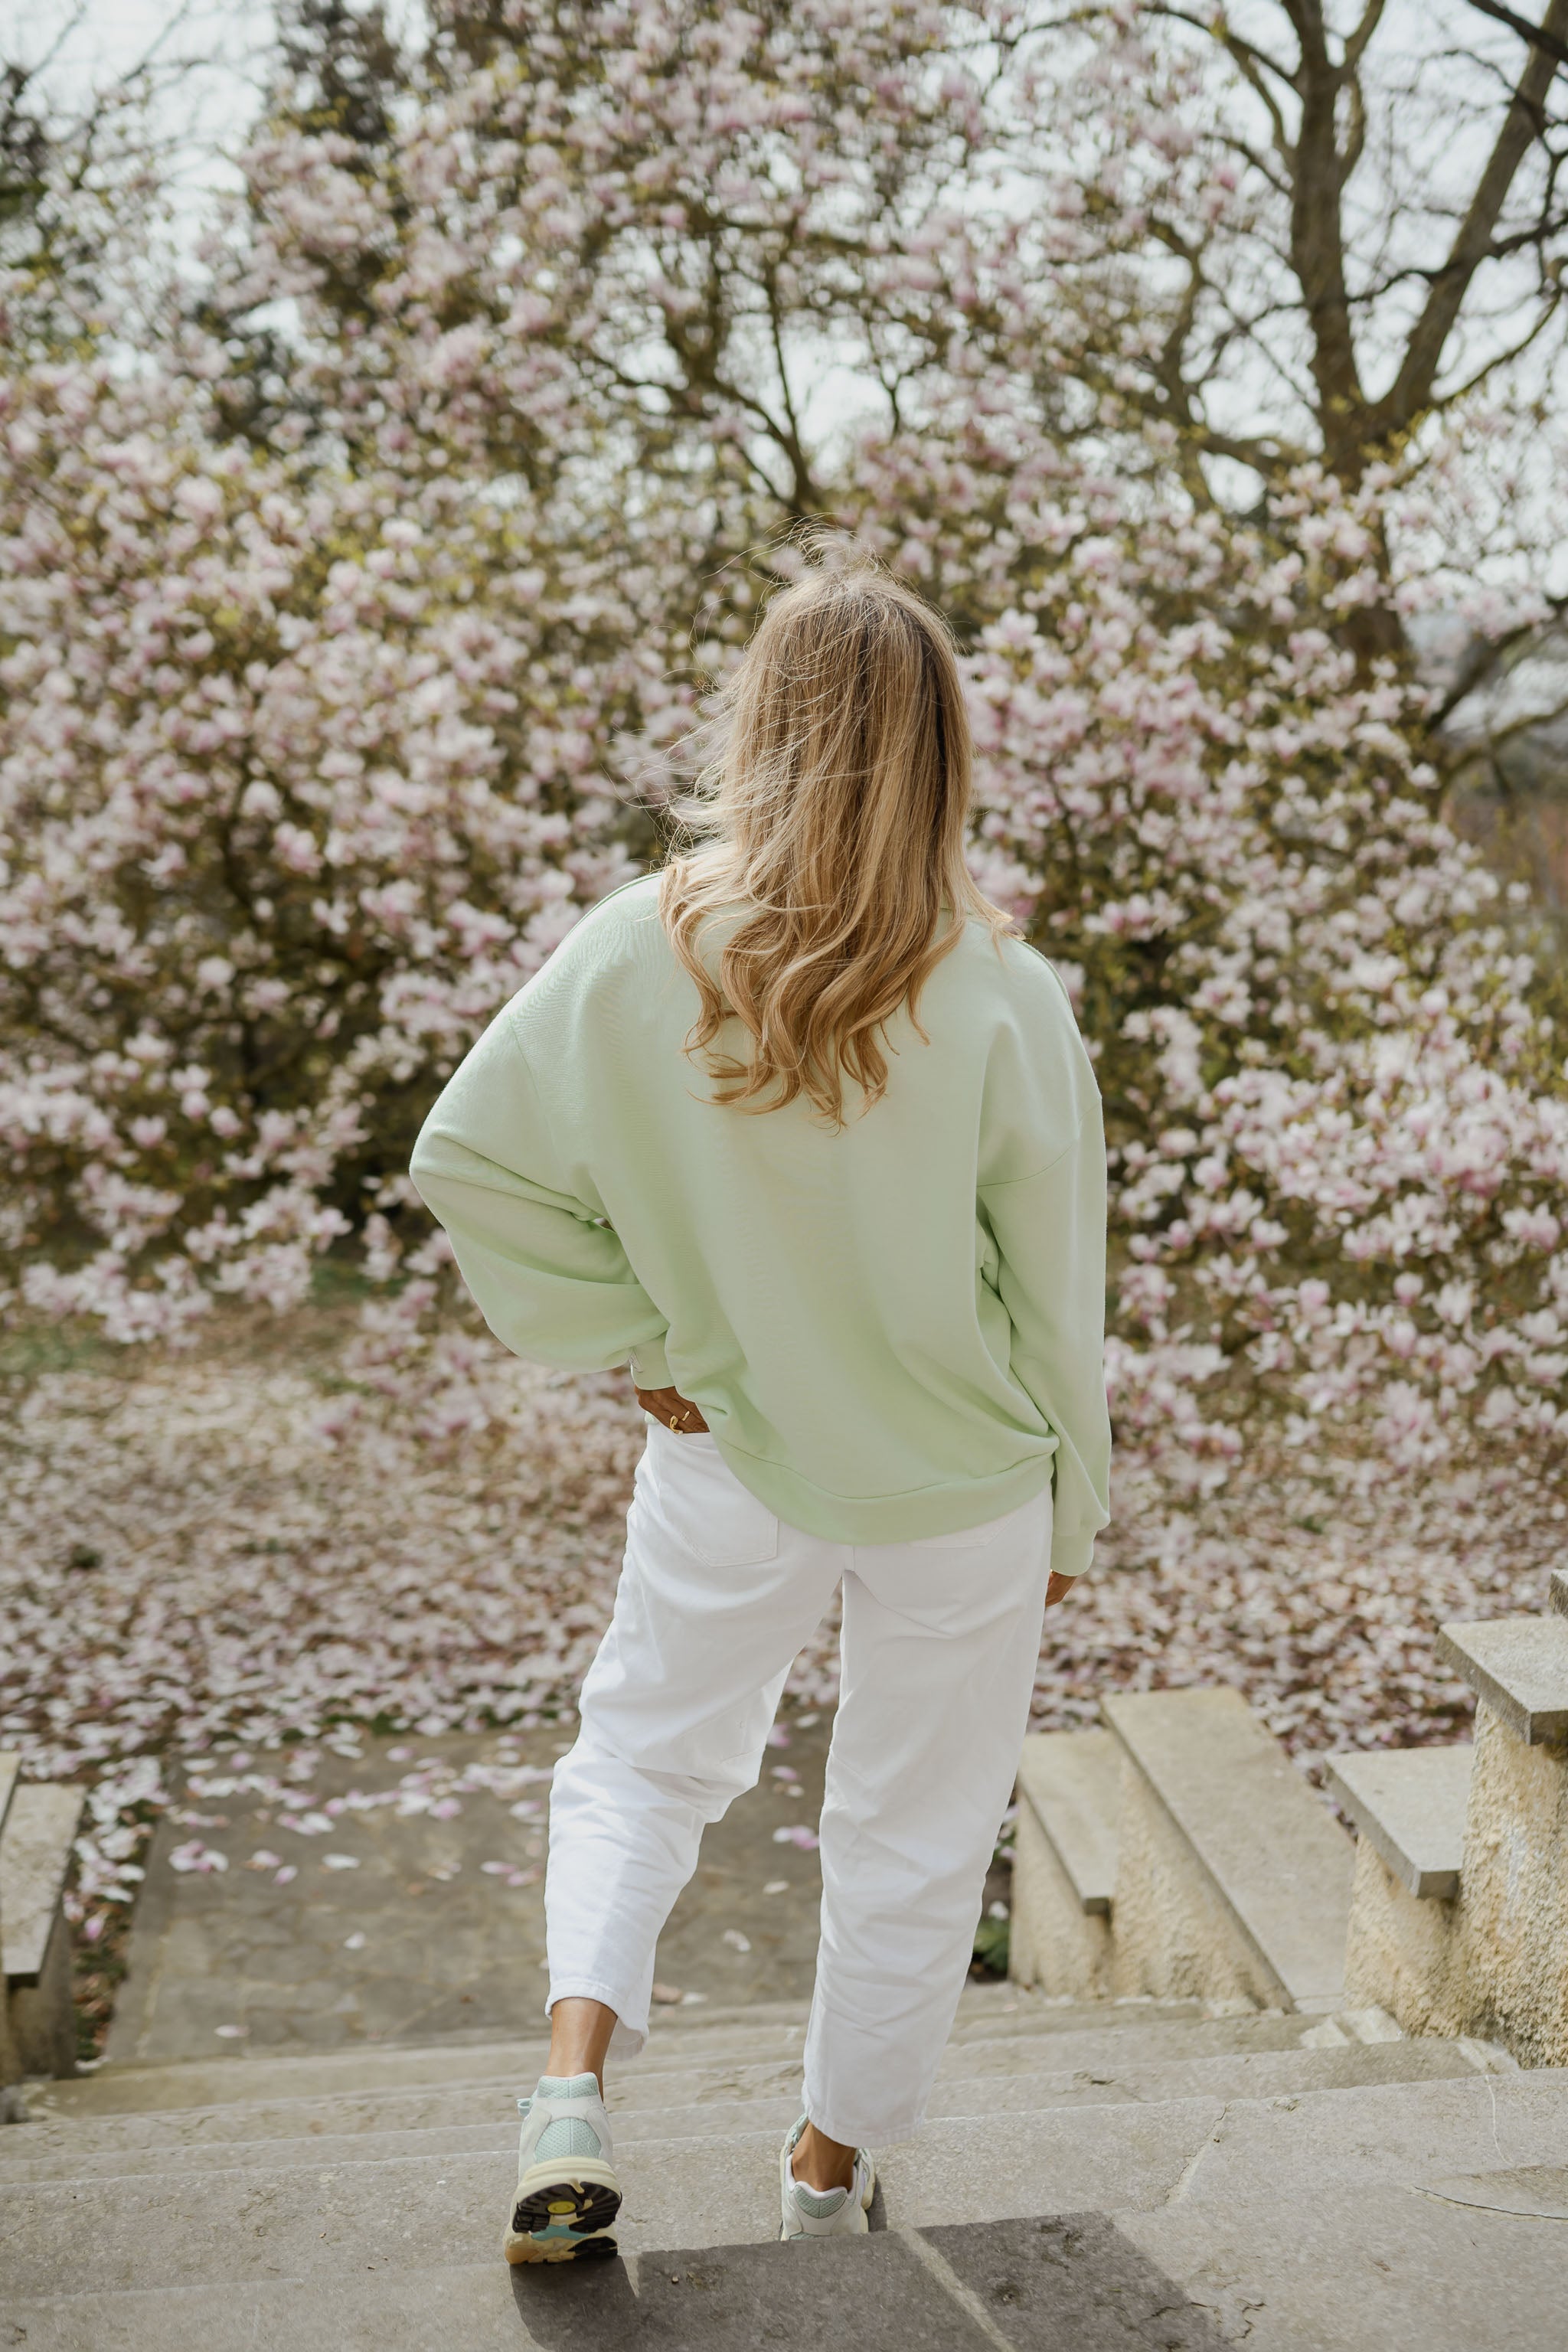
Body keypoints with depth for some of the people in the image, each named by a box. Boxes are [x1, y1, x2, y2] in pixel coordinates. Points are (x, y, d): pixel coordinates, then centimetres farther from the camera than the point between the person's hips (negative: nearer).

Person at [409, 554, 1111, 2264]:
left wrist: (629, 1340, -1)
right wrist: (1068, 1507, 5)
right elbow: (1054, 1289, -10)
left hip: (727, 1461, 1)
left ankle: (573, 2089, 7)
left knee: (642, 1756, 24)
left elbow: (469, 1163, -9)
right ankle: (830, 2174, 35)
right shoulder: (1002, 998, -19)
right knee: (912, 1836, 18)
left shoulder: (630, 955, -15)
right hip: (961, 1483, -1)